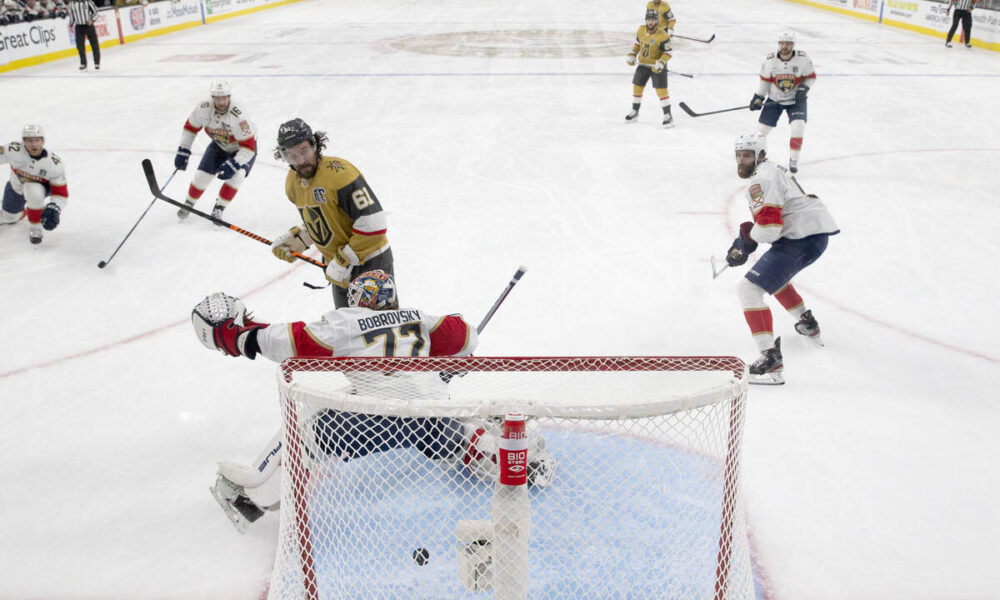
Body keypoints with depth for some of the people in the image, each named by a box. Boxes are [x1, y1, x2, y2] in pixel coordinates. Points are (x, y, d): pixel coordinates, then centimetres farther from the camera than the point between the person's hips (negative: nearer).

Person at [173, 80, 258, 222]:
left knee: (235, 176, -24)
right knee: (201, 176, -2)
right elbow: (190, 127, -6)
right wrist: (183, 151, -7)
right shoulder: (203, 108, -24)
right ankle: (188, 204, 25)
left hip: (243, 148, -4)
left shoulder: (238, 116, -38)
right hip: (219, 145, 4)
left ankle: (218, 210, -5)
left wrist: (233, 165, -42)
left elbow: (248, 147, -35)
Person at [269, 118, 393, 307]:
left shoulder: (339, 173, -24)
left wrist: (344, 261, -23)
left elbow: (373, 222, -27)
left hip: (371, 262, -8)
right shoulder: (292, 183, 3)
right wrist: (295, 239, 2)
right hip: (337, 264, 8)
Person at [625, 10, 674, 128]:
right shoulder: (641, 30, -2)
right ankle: (635, 112, 28)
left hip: (657, 66, -6)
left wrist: (661, 63, -27)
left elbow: (668, 52, -15)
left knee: (661, 89, -10)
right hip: (643, 64, 6)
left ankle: (668, 115, -3)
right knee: (637, 86, 10)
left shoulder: (662, 35, -20)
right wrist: (632, 55, 6)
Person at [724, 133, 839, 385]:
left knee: (749, 288, -15)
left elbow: (769, 228, -24)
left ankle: (771, 359, -26)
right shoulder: (771, 170, 20)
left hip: (802, 239, -11)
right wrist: (743, 245, 19)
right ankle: (808, 325, 51)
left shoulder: (761, 180, -15)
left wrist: (747, 235, -2)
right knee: (773, 273, 37)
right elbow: (772, 217, 29)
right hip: (817, 233, 11)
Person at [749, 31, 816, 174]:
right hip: (774, 99, 1)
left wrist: (804, 89, -20)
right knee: (762, 128, 0)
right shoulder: (770, 59, -11)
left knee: (798, 127, -19)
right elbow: (765, 80, 3)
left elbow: (811, 77, -3)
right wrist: (758, 98, -2)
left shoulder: (802, 58, -14)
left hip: (796, 99, -1)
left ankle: (793, 160, -1)